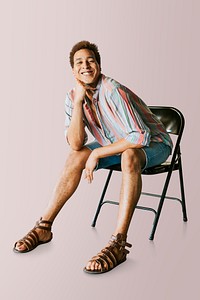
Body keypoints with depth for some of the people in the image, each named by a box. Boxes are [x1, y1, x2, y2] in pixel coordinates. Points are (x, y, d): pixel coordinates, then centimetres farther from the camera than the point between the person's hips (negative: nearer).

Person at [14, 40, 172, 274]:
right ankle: (44, 226, -4)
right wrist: (78, 101, -27)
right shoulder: (72, 97, -10)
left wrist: (97, 153, -26)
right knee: (76, 156, -11)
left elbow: (140, 137, -35)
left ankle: (118, 243, -40)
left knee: (129, 156, -38)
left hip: (153, 143, -6)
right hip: (116, 143, 7)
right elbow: (76, 144, -19)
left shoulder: (113, 92, -30)